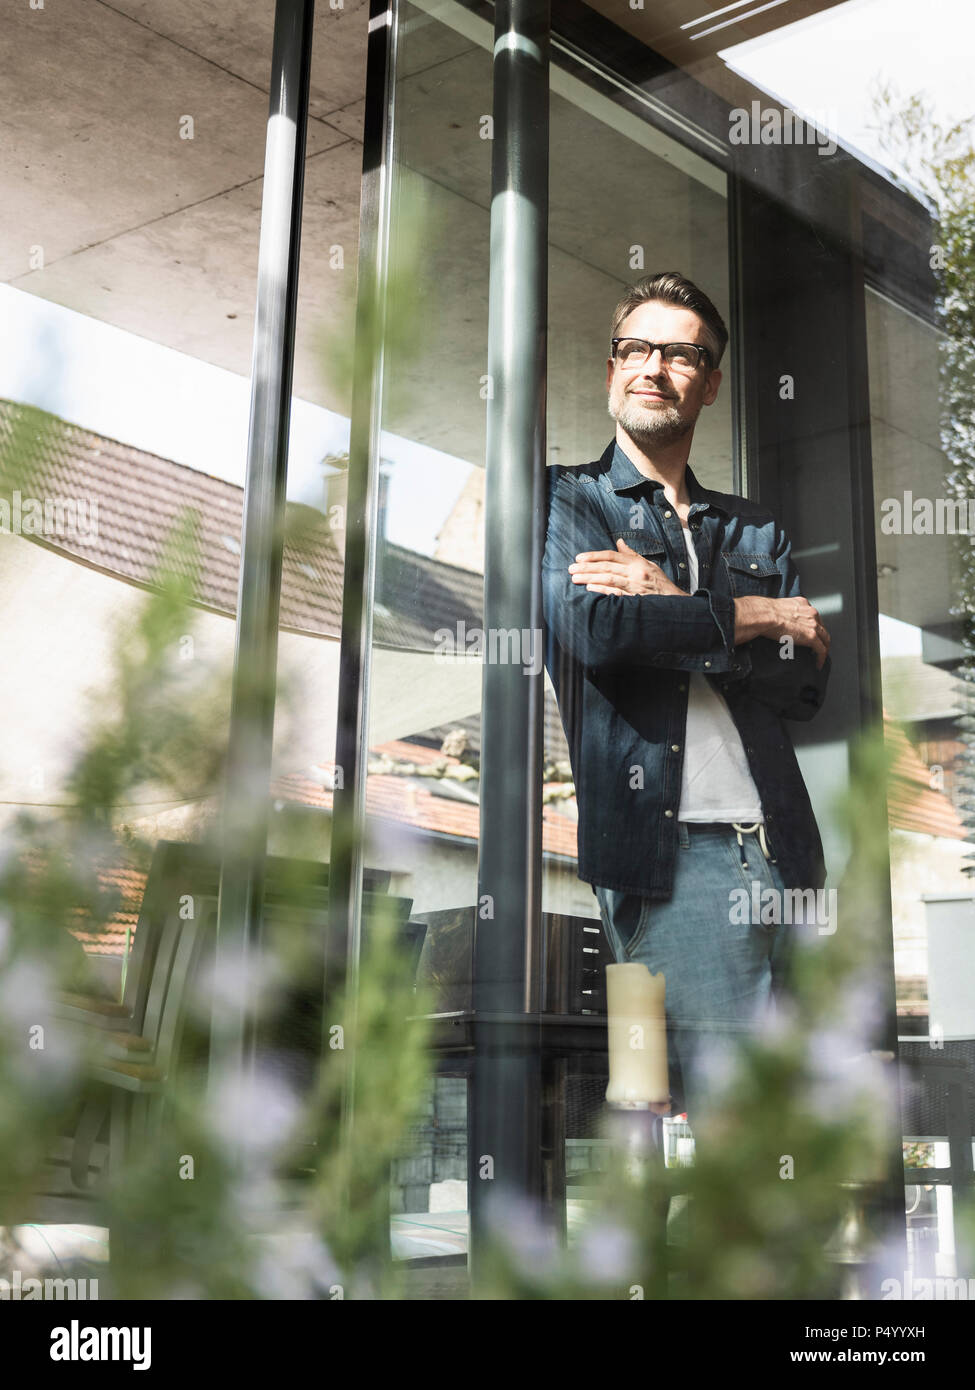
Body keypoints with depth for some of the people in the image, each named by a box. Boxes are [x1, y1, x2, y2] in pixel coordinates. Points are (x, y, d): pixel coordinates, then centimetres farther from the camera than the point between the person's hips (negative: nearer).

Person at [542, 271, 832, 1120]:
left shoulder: (755, 530, 21)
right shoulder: (564, 500, 9)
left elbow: (807, 681, 6)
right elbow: (595, 629, -11)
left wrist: (677, 607, -8)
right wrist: (749, 615, -2)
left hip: (780, 850, 5)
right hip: (668, 851, -5)